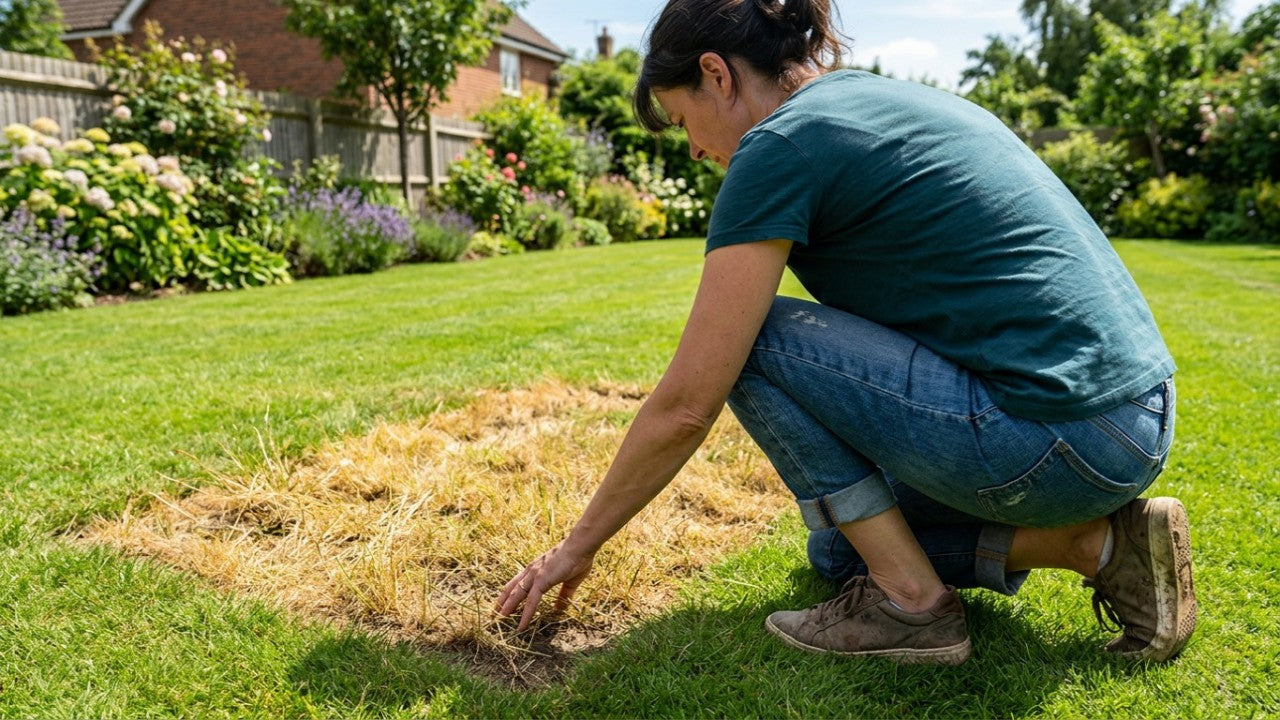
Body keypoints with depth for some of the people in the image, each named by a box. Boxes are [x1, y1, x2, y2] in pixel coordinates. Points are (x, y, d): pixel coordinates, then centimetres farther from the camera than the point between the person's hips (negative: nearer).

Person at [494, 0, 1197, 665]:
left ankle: (911, 601, 0)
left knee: (753, 341, -5)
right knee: (840, 547, 21)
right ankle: (1098, 541, 11)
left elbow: (685, 406, -12)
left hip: (1060, 440, -9)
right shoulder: (888, 98, 15)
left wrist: (579, 544, 3)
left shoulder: (781, 144, -12)